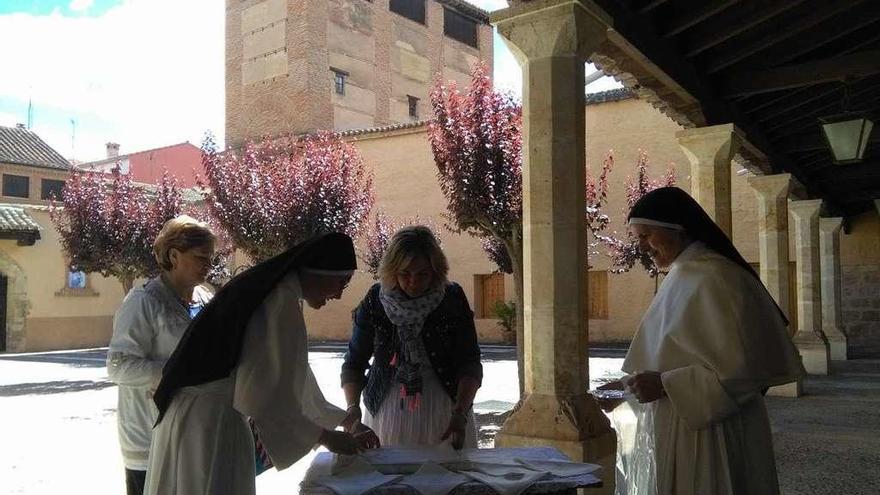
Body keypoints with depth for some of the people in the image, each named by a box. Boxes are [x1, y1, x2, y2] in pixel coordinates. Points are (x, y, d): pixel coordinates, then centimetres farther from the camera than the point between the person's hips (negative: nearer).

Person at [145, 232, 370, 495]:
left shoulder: (270, 288, 10)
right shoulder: (282, 301, -20)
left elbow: (290, 377, 15)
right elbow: (266, 393, -21)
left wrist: (349, 423, 16)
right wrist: (326, 437, -11)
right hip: (212, 423, -10)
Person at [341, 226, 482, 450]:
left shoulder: (453, 299, -9)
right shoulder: (375, 301, -7)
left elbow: (470, 364, -8)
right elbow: (354, 363, -2)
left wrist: (460, 413, -21)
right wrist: (353, 410, -17)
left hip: (444, 410, 0)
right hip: (386, 412, 0)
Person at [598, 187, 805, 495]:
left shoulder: (712, 278, -18)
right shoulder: (681, 276, 10)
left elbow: (737, 368, -21)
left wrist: (665, 385, -21)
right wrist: (632, 384, 9)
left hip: (705, 437, -8)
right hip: (673, 430, 8)